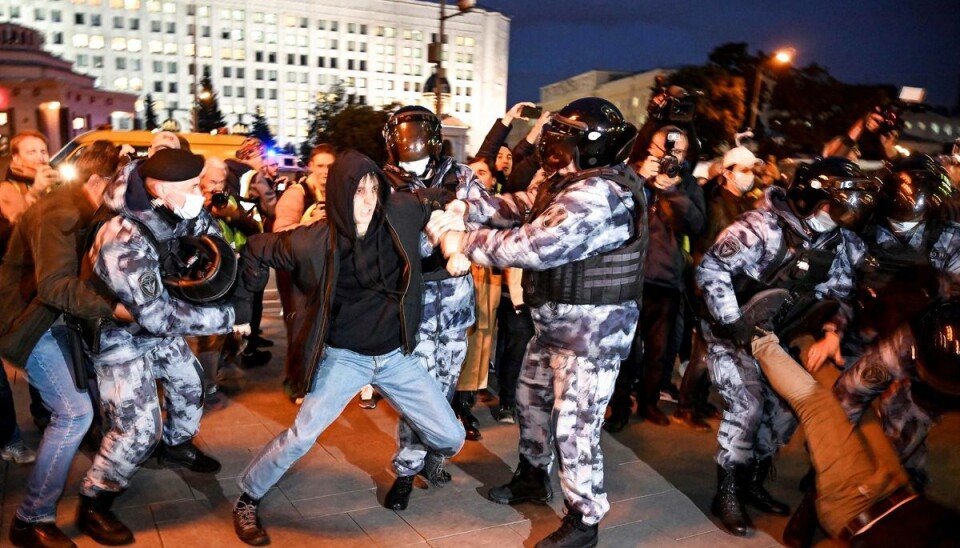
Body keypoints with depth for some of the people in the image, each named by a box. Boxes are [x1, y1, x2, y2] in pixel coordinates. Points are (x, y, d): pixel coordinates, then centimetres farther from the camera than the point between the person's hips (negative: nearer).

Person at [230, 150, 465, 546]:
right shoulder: (314, 241, -18)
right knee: (301, 437, -12)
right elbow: (256, 251, -2)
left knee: (451, 439, 3)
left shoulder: (401, 213, -13)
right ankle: (248, 499, 16)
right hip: (344, 356, -3)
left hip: (397, 354, 3)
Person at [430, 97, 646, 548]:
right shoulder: (569, 181, 8)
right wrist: (459, 210, -6)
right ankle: (533, 478, 45)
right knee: (531, 398, 23)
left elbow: (534, 245, -31)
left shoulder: (600, 194, -26)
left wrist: (464, 243, -22)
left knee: (574, 425, -2)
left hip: (591, 330, -11)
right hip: (555, 322, 11)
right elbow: (520, 206, 8)